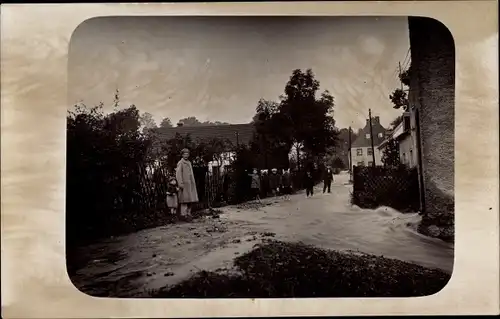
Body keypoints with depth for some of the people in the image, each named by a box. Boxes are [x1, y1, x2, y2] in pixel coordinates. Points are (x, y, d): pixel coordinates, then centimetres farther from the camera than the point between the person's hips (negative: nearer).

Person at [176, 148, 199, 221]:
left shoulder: (189, 163, 19)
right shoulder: (180, 163, -5)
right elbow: (178, 174, -13)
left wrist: (193, 184, 17)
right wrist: (180, 184, -21)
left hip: (190, 184, 8)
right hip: (184, 184, -8)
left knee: (190, 200, 5)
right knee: (185, 199, -10)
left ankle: (188, 214, 9)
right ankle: (183, 215, -8)